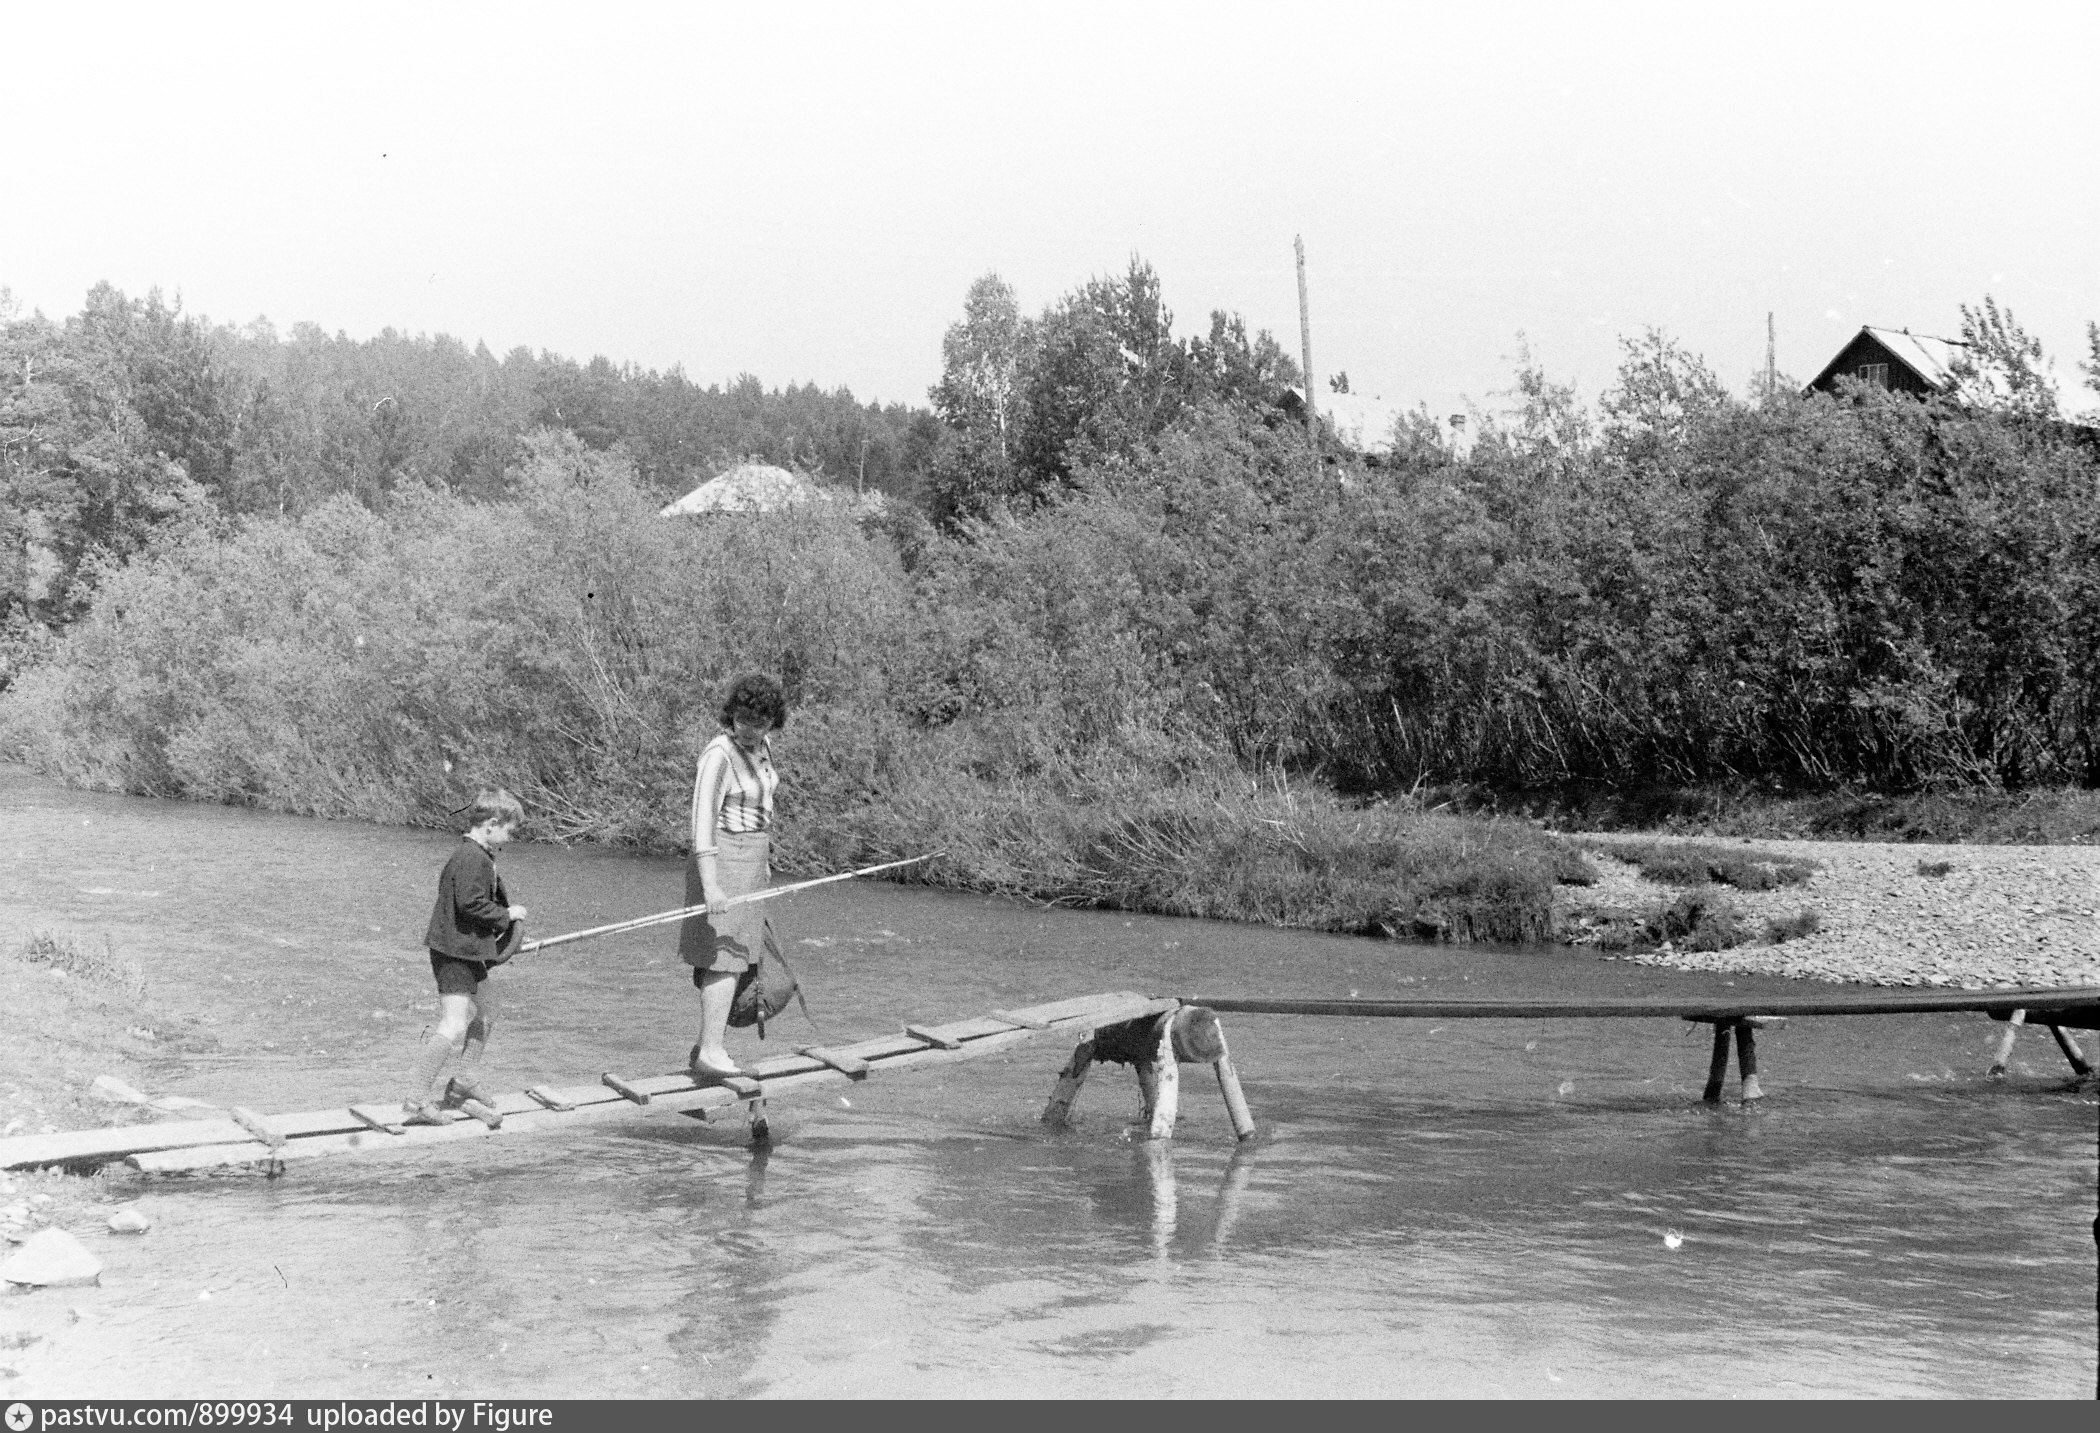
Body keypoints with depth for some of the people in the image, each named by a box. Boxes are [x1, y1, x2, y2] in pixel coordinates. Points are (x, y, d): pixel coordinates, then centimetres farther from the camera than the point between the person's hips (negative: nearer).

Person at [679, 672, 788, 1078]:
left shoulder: (762, 747, 7)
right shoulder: (720, 754, -19)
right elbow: (703, 821, -24)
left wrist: (764, 860, 25)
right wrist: (710, 885, -30)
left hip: (751, 859, 9)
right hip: (724, 861, -9)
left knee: (740, 956, 12)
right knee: (725, 957, -10)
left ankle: (709, 1046, 19)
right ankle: (710, 1052, -9)